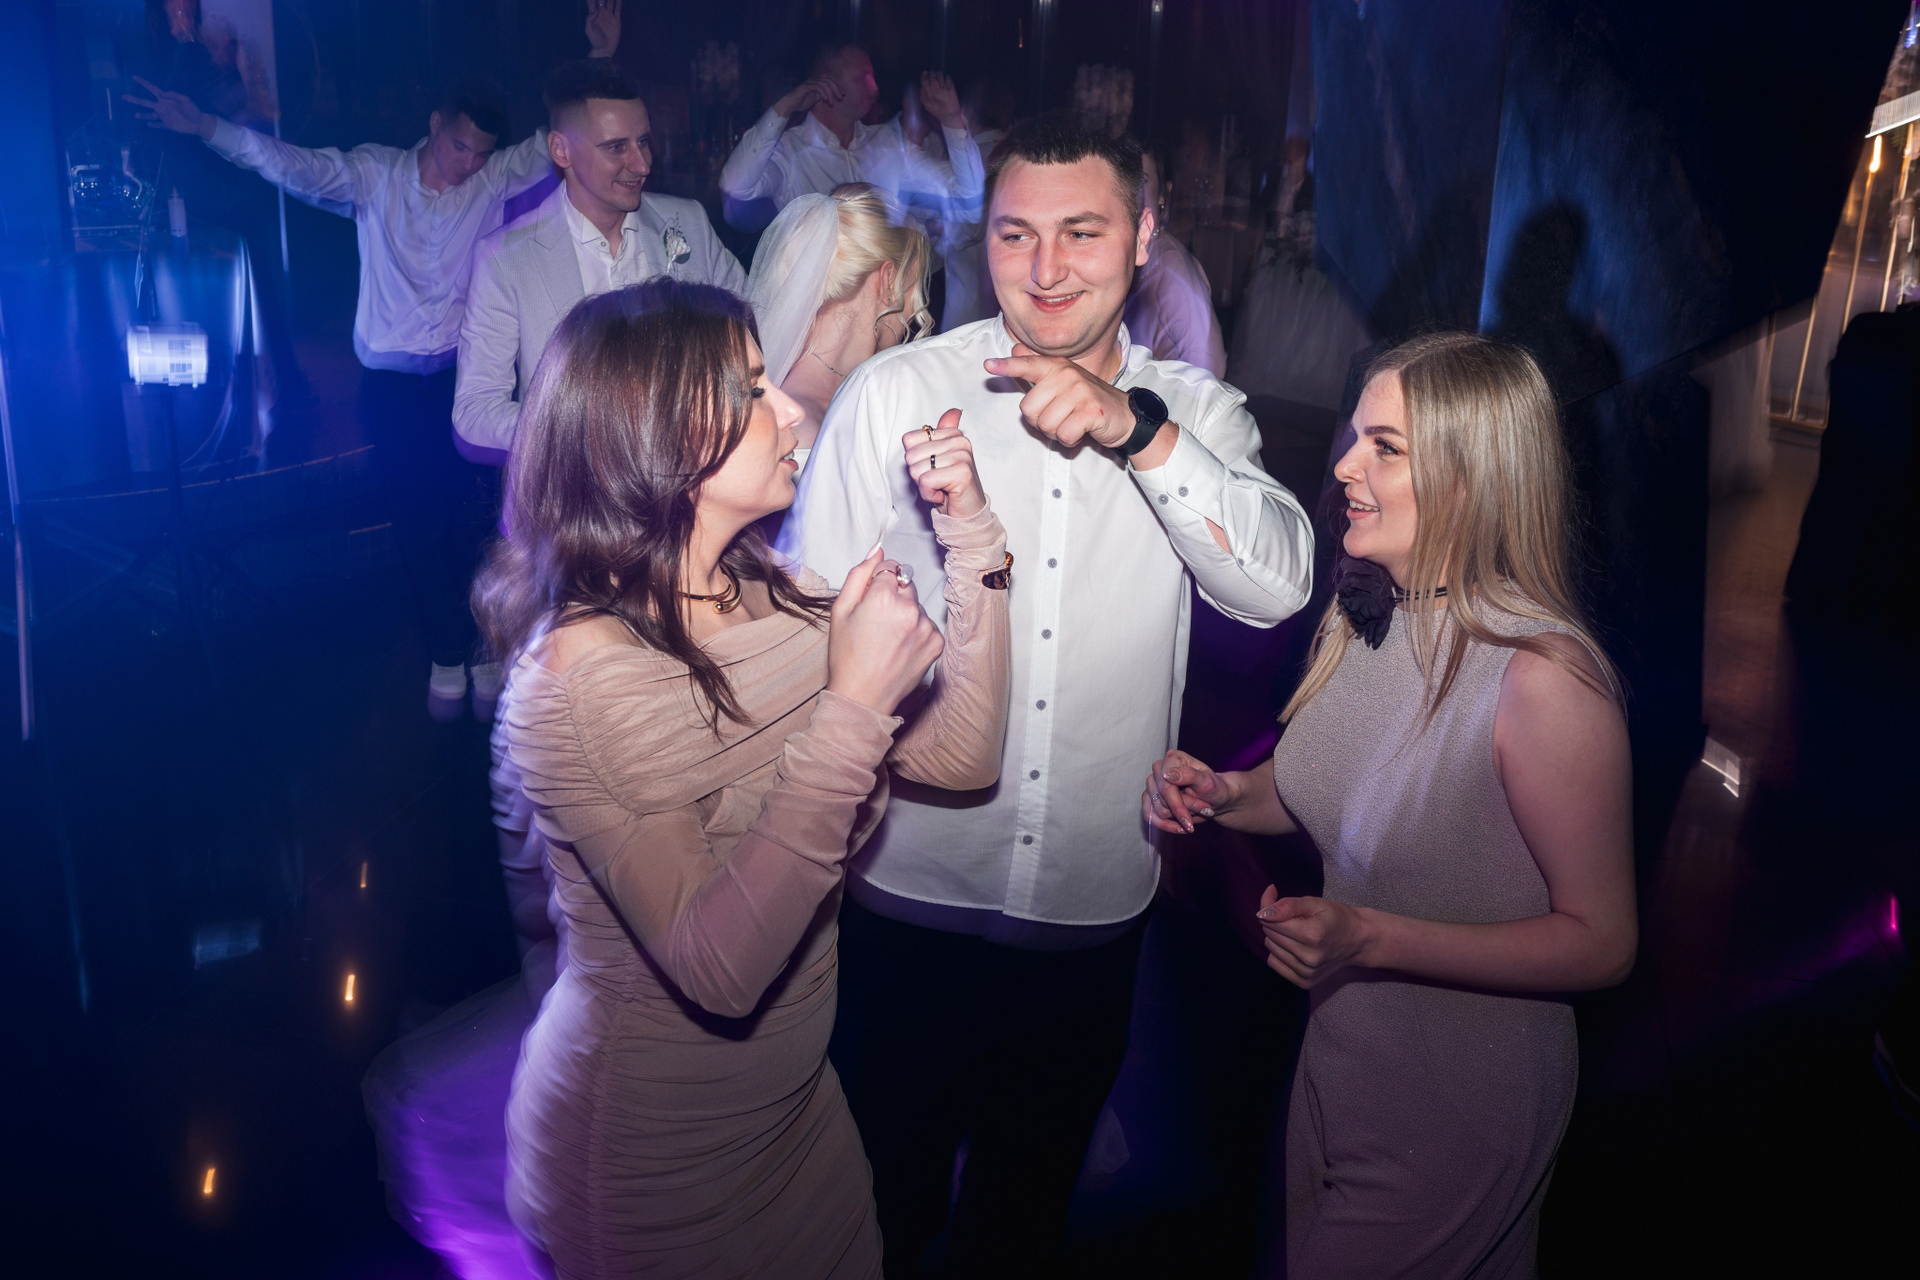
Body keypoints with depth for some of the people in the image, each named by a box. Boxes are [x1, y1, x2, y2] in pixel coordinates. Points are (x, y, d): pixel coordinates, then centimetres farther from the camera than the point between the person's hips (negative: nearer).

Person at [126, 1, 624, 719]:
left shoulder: (496, 180, 4)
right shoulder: (373, 174, 2)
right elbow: (297, 167, -8)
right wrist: (206, 128, -20)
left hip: (468, 376, 0)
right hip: (394, 385, 0)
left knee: (475, 518, -1)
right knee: (419, 524, 5)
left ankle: (483, 648, 14)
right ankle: (447, 654, 18)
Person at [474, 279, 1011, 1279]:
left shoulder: (779, 597, -7)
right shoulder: (576, 681, -27)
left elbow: (959, 757, -6)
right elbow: (717, 969, -34)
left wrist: (971, 542, -13)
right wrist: (853, 707, -37)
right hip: (648, 1152, -6)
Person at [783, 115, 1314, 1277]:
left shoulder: (1197, 410, -1)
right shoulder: (894, 394, -8)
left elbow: (1278, 586, -17)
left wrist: (1138, 428, -27)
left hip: (1092, 907, 2)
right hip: (910, 890, -1)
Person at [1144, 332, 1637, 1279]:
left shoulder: (1545, 675, -29)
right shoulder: (1363, 617, -6)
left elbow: (1600, 941, -23)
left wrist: (1370, 939, -32)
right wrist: (1220, 795, -9)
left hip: (1458, 1113, -7)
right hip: (1335, 1059, 7)